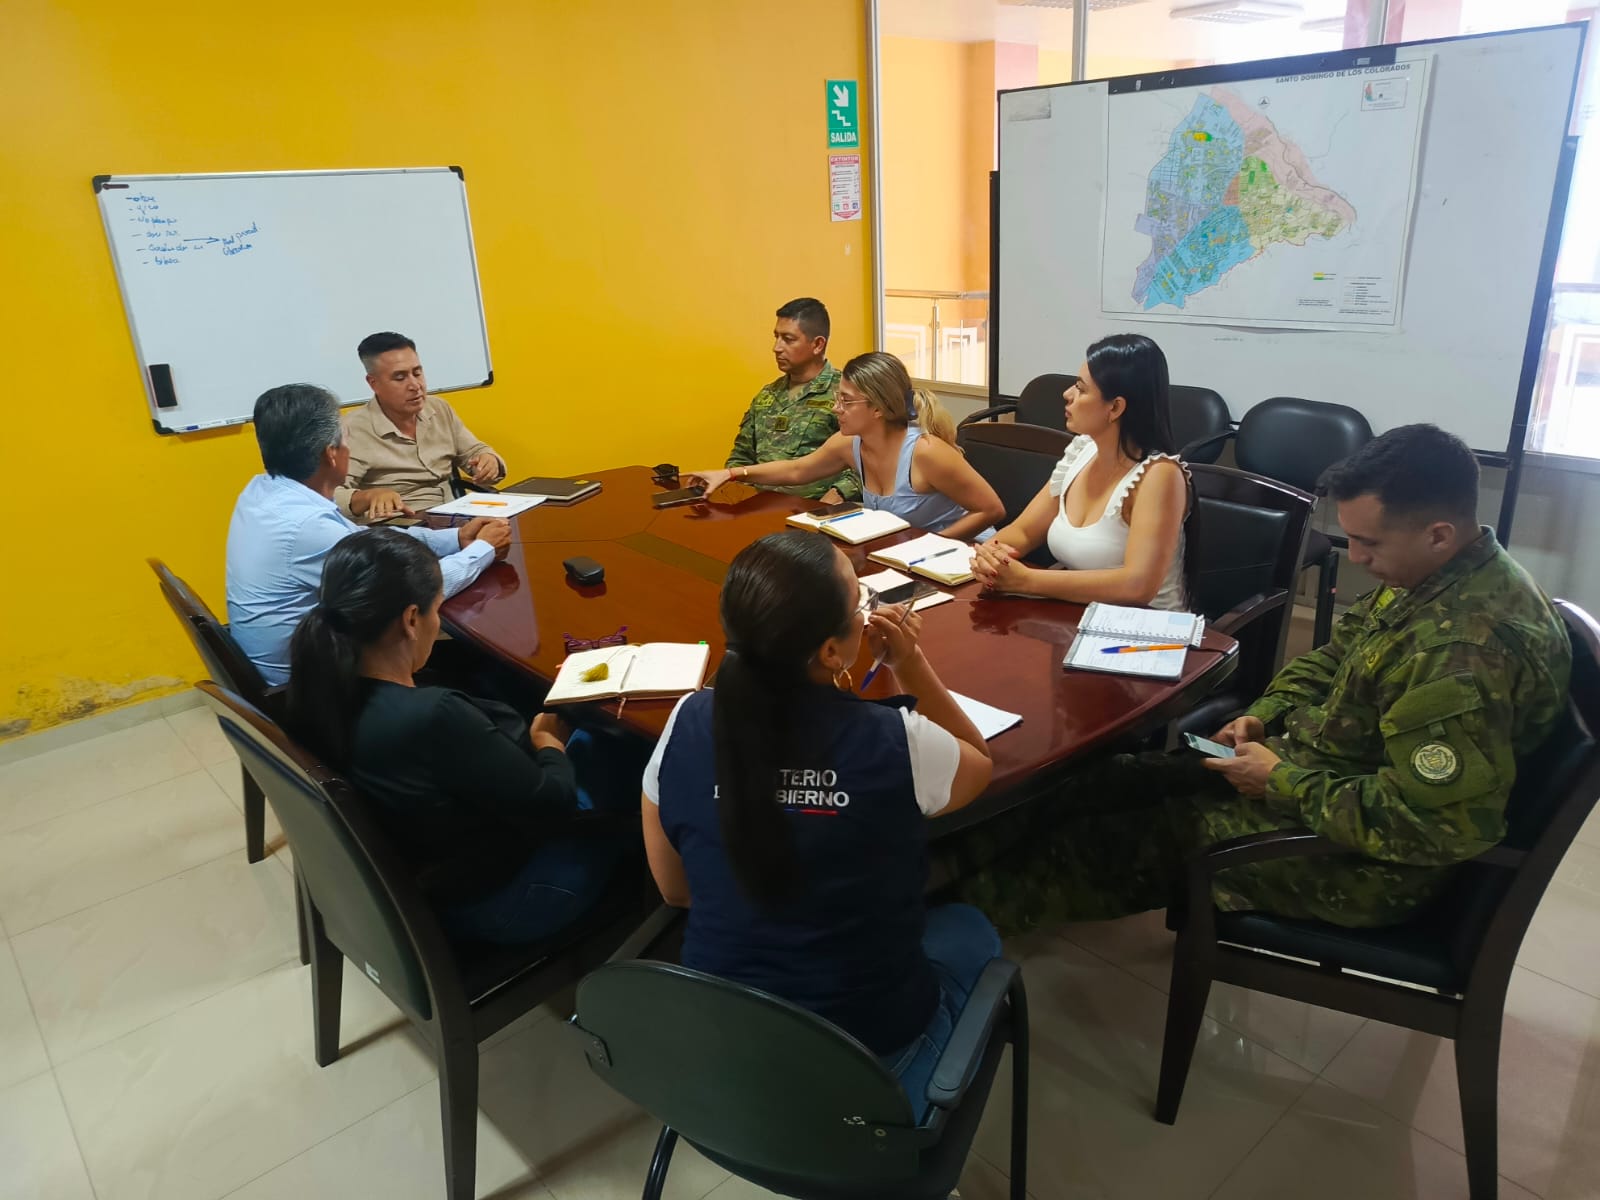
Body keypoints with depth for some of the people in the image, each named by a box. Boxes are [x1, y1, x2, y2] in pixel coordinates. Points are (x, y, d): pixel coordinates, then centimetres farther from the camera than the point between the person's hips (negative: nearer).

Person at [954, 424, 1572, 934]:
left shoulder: (1471, 649, -32)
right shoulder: (1433, 579, -2)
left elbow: (1427, 822, -32)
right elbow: (1334, 657, 13)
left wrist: (1284, 784, -22)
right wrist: (1265, 715, -2)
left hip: (1365, 860, -9)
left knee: (1156, 831, -2)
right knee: (1129, 777, 6)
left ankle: (988, 896, 15)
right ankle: (1003, 866, 19)